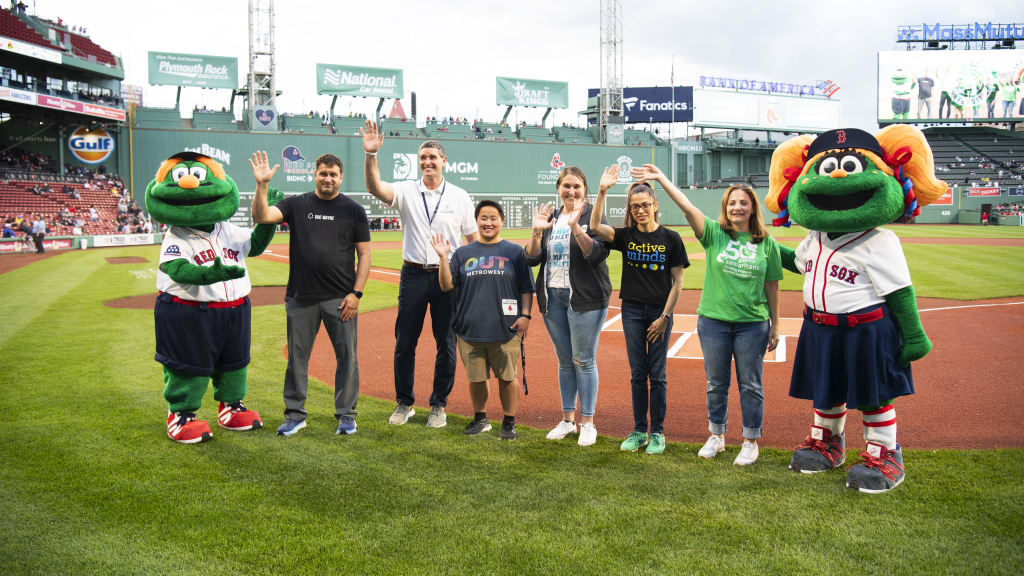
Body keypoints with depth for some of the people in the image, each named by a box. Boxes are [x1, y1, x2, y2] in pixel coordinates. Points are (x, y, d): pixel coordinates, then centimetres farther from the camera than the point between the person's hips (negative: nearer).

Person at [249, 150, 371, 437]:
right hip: (301, 297, 2)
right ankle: (295, 415, 21)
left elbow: (364, 254, 3)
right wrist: (261, 185, -20)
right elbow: (262, 216, -6)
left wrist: (356, 293, -6)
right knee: (297, 356, 8)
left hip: (340, 299, -1)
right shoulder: (296, 204, 8)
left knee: (347, 356, 2)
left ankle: (346, 414, 15)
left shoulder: (353, 210, 5)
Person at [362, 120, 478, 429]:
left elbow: (473, 238, 8)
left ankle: (439, 405, 20)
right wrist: (371, 155, -30)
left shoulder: (459, 196, 5)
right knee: (404, 342, 5)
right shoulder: (407, 191, 3)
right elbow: (375, 187, -16)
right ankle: (404, 403, 21)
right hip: (413, 275, 0)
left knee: (447, 344, 5)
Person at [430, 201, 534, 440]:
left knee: (507, 377, 3)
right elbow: (446, 285, 5)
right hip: (470, 329, 2)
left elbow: (526, 288, 6)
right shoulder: (463, 253, 11)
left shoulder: (515, 251, 6)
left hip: (506, 329, -2)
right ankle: (480, 419, 29)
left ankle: (509, 422, 18)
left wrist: (525, 315, -5)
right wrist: (443, 258, -7)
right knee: (476, 377, 10)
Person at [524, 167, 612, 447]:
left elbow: (597, 253, -19)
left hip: (585, 298, -5)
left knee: (583, 360, -2)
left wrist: (575, 225, -28)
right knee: (565, 360, 12)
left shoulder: (592, 216, -3)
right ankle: (567, 419, 22)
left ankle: (587, 423, 8)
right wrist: (537, 232, -11)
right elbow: (532, 259, 5)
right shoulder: (551, 218, 12)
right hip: (552, 297, 5)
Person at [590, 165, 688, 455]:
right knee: (637, 373, 9)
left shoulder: (671, 238, -4)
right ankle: (639, 431, 19)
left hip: (660, 312, -2)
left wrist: (664, 317, -9)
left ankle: (657, 432, 16)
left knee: (657, 374, 4)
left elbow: (678, 281, -4)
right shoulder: (626, 236, 2)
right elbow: (595, 226, -16)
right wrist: (602, 191, -24)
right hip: (632, 310, 2)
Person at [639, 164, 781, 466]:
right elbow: (688, 207, -13)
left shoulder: (767, 244, 1)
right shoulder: (714, 233, -1)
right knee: (716, 383, 12)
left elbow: (771, 286, 5)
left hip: (753, 325, 0)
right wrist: (661, 179, -24)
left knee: (750, 385, 8)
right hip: (713, 320, 1)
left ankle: (750, 441, 22)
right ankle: (716, 436, 29)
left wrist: (775, 325, 7)